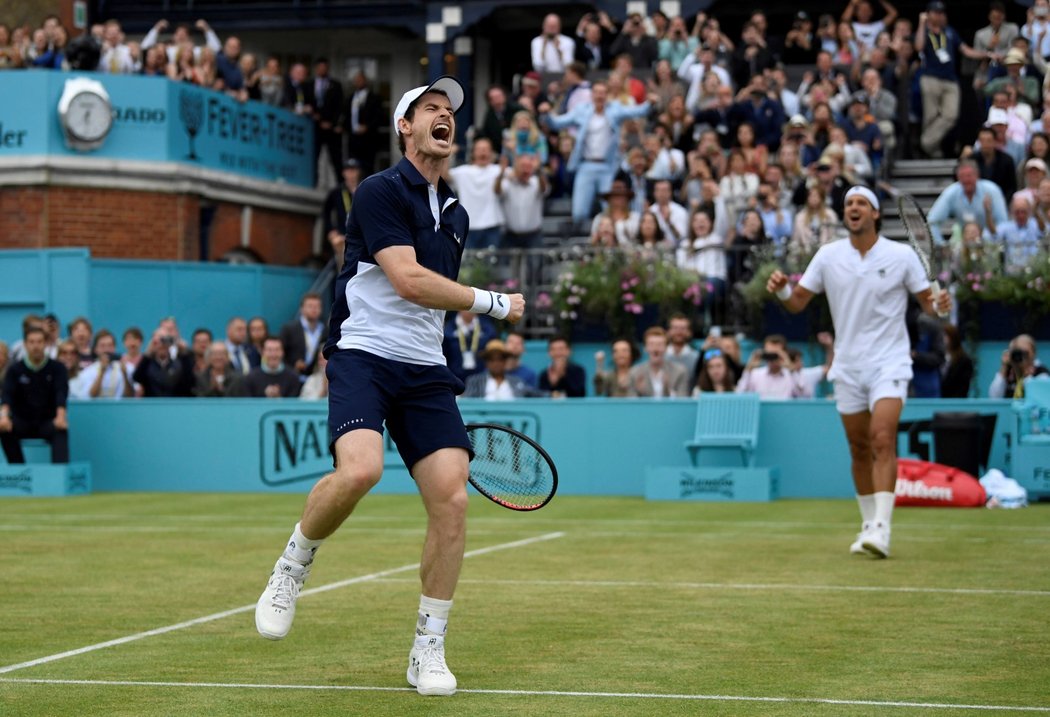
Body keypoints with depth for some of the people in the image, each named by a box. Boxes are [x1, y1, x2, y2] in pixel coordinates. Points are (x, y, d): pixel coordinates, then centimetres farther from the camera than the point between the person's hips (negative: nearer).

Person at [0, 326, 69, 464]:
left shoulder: (57, 368, 0)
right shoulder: (15, 370, 2)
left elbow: (61, 394, -16)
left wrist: (60, 416, -37)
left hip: (48, 422, -1)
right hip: (22, 422, 1)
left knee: (61, 430, -34)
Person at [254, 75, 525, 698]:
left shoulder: (457, 215, 20)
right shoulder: (382, 191, -4)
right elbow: (407, 279, -16)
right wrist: (493, 303, -8)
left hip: (426, 369, 6)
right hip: (363, 356, -6)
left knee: (453, 498, -9)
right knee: (360, 468, -32)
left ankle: (429, 651, 4)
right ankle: (293, 565, -2)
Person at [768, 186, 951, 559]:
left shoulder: (902, 255, -4)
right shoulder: (828, 255, 2)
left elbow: (926, 300, 1)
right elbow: (798, 302, 3)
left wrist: (938, 305, -22)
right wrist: (781, 290, -19)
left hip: (889, 363, -3)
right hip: (848, 365, 3)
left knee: (882, 439, -18)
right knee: (859, 448, 9)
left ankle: (881, 528, -22)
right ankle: (868, 523, 23)